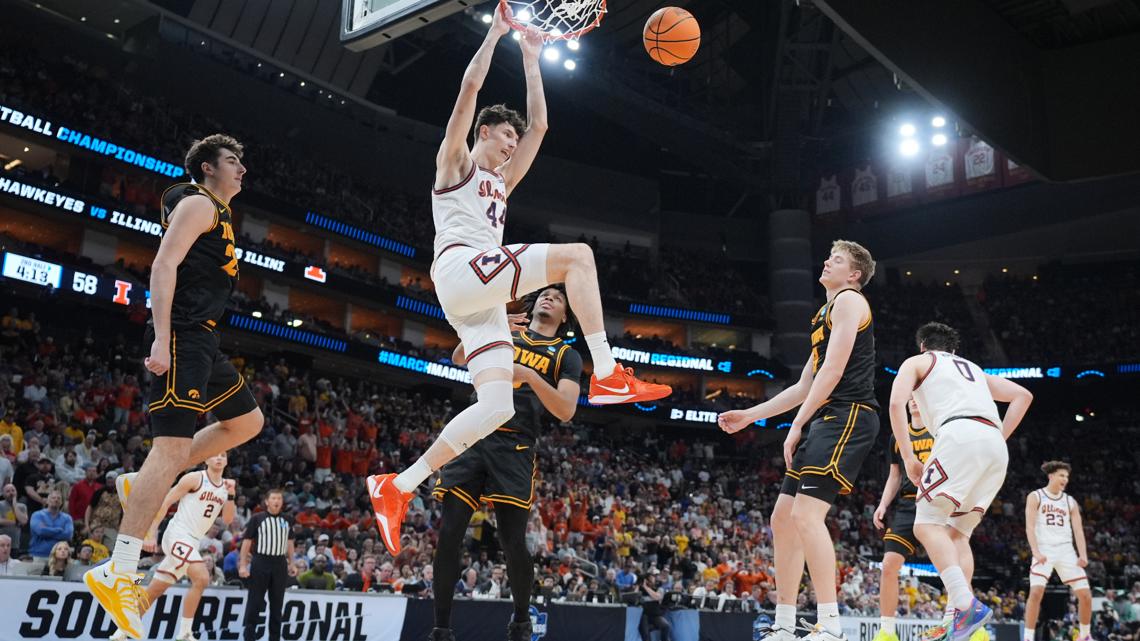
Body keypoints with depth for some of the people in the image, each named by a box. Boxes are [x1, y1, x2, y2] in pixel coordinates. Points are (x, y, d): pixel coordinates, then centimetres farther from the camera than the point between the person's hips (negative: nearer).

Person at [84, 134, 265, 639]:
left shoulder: (219, 214, 25)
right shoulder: (198, 204, -4)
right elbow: (164, 266, -16)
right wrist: (161, 340, -24)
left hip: (202, 341, 10)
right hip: (182, 336, -10)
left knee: (247, 421, 16)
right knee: (173, 445, -16)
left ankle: (146, 485, 12)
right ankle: (118, 572, -16)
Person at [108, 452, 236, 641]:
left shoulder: (225, 485, 12)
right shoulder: (194, 478, -7)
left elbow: (227, 519, 5)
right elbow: (164, 503, -8)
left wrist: (231, 494, -10)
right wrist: (151, 533, -14)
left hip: (192, 541, 7)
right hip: (178, 535, -7)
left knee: (154, 590, 12)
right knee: (201, 578, -23)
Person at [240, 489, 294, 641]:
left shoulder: (286, 521, 11)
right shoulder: (257, 518, -2)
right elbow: (246, 542, -2)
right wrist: (242, 565, -9)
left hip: (279, 564, 4)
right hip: (260, 562, -4)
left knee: (277, 603, 8)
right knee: (255, 602, -2)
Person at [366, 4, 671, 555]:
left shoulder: (500, 182, 34)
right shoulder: (456, 161, 15)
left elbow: (539, 125, 32)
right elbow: (469, 88, 2)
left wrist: (531, 57, 34)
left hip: (484, 298, 8)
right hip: (461, 268, -8)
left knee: (496, 408, -6)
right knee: (577, 254, -19)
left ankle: (397, 487, -6)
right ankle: (607, 377, -24)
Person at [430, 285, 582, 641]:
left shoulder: (566, 356, 13)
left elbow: (566, 411, -1)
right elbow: (459, 359, 8)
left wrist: (530, 376, -15)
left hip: (515, 450, -2)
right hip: (472, 438, 2)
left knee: (513, 543, -9)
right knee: (449, 536, -7)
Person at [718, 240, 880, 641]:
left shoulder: (849, 300, -2)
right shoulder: (825, 315, 27)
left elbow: (833, 371, -13)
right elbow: (803, 387, 28)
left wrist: (797, 425, -14)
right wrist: (749, 415, 26)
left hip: (847, 416, -10)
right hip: (828, 420, 10)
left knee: (806, 514, -21)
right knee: (782, 518, 7)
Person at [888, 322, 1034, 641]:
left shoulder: (917, 361, 20)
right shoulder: (974, 369, 37)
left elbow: (897, 403, 2)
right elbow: (1023, 395, 28)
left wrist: (908, 458, 4)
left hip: (960, 436, -6)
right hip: (995, 445, 6)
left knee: (927, 525, -7)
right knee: (957, 532, 13)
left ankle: (968, 606, -25)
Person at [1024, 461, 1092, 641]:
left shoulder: (1070, 501, 13)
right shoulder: (1035, 497, 1)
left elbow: (1078, 530, 7)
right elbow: (1030, 527, -7)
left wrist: (1083, 555, -8)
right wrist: (1036, 552, -20)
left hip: (1066, 551, 4)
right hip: (1044, 550, -4)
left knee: (1085, 594, 0)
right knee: (1036, 592, -20)